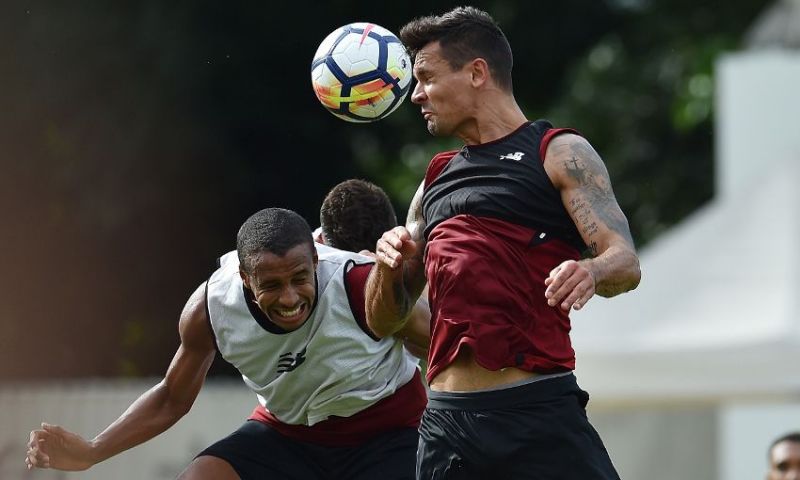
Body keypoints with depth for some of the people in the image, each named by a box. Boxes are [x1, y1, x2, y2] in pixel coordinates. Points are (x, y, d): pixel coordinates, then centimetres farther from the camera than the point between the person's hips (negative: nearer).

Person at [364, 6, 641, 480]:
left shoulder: (560, 153, 4)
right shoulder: (437, 179, 21)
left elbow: (626, 263, -8)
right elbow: (383, 321, 22)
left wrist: (591, 272, -31)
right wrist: (389, 265, 0)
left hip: (538, 410, -5)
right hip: (446, 420, 6)